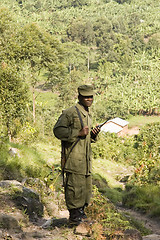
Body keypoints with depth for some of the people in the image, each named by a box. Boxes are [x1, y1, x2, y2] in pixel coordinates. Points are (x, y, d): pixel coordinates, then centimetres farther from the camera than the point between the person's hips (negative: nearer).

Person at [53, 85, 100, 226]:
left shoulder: (88, 115, 18)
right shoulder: (70, 113, -9)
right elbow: (58, 130, -16)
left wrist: (94, 135, 6)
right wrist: (79, 133, -19)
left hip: (86, 157, 9)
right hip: (74, 156, -9)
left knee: (87, 185, 13)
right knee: (75, 185, -10)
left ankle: (81, 211, 25)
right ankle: (74, 215, -4)